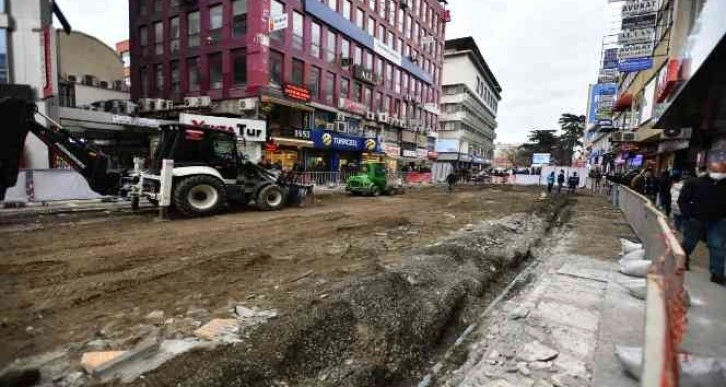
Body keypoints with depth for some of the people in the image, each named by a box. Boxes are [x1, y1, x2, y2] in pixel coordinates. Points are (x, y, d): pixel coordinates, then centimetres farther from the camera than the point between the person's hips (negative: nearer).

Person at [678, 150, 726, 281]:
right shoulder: (694, 183, -12)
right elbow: (682, 200, -6)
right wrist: (689, 216, -12)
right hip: (695, 221, -2)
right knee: (688, 244, 13)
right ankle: (683, 262, 35)